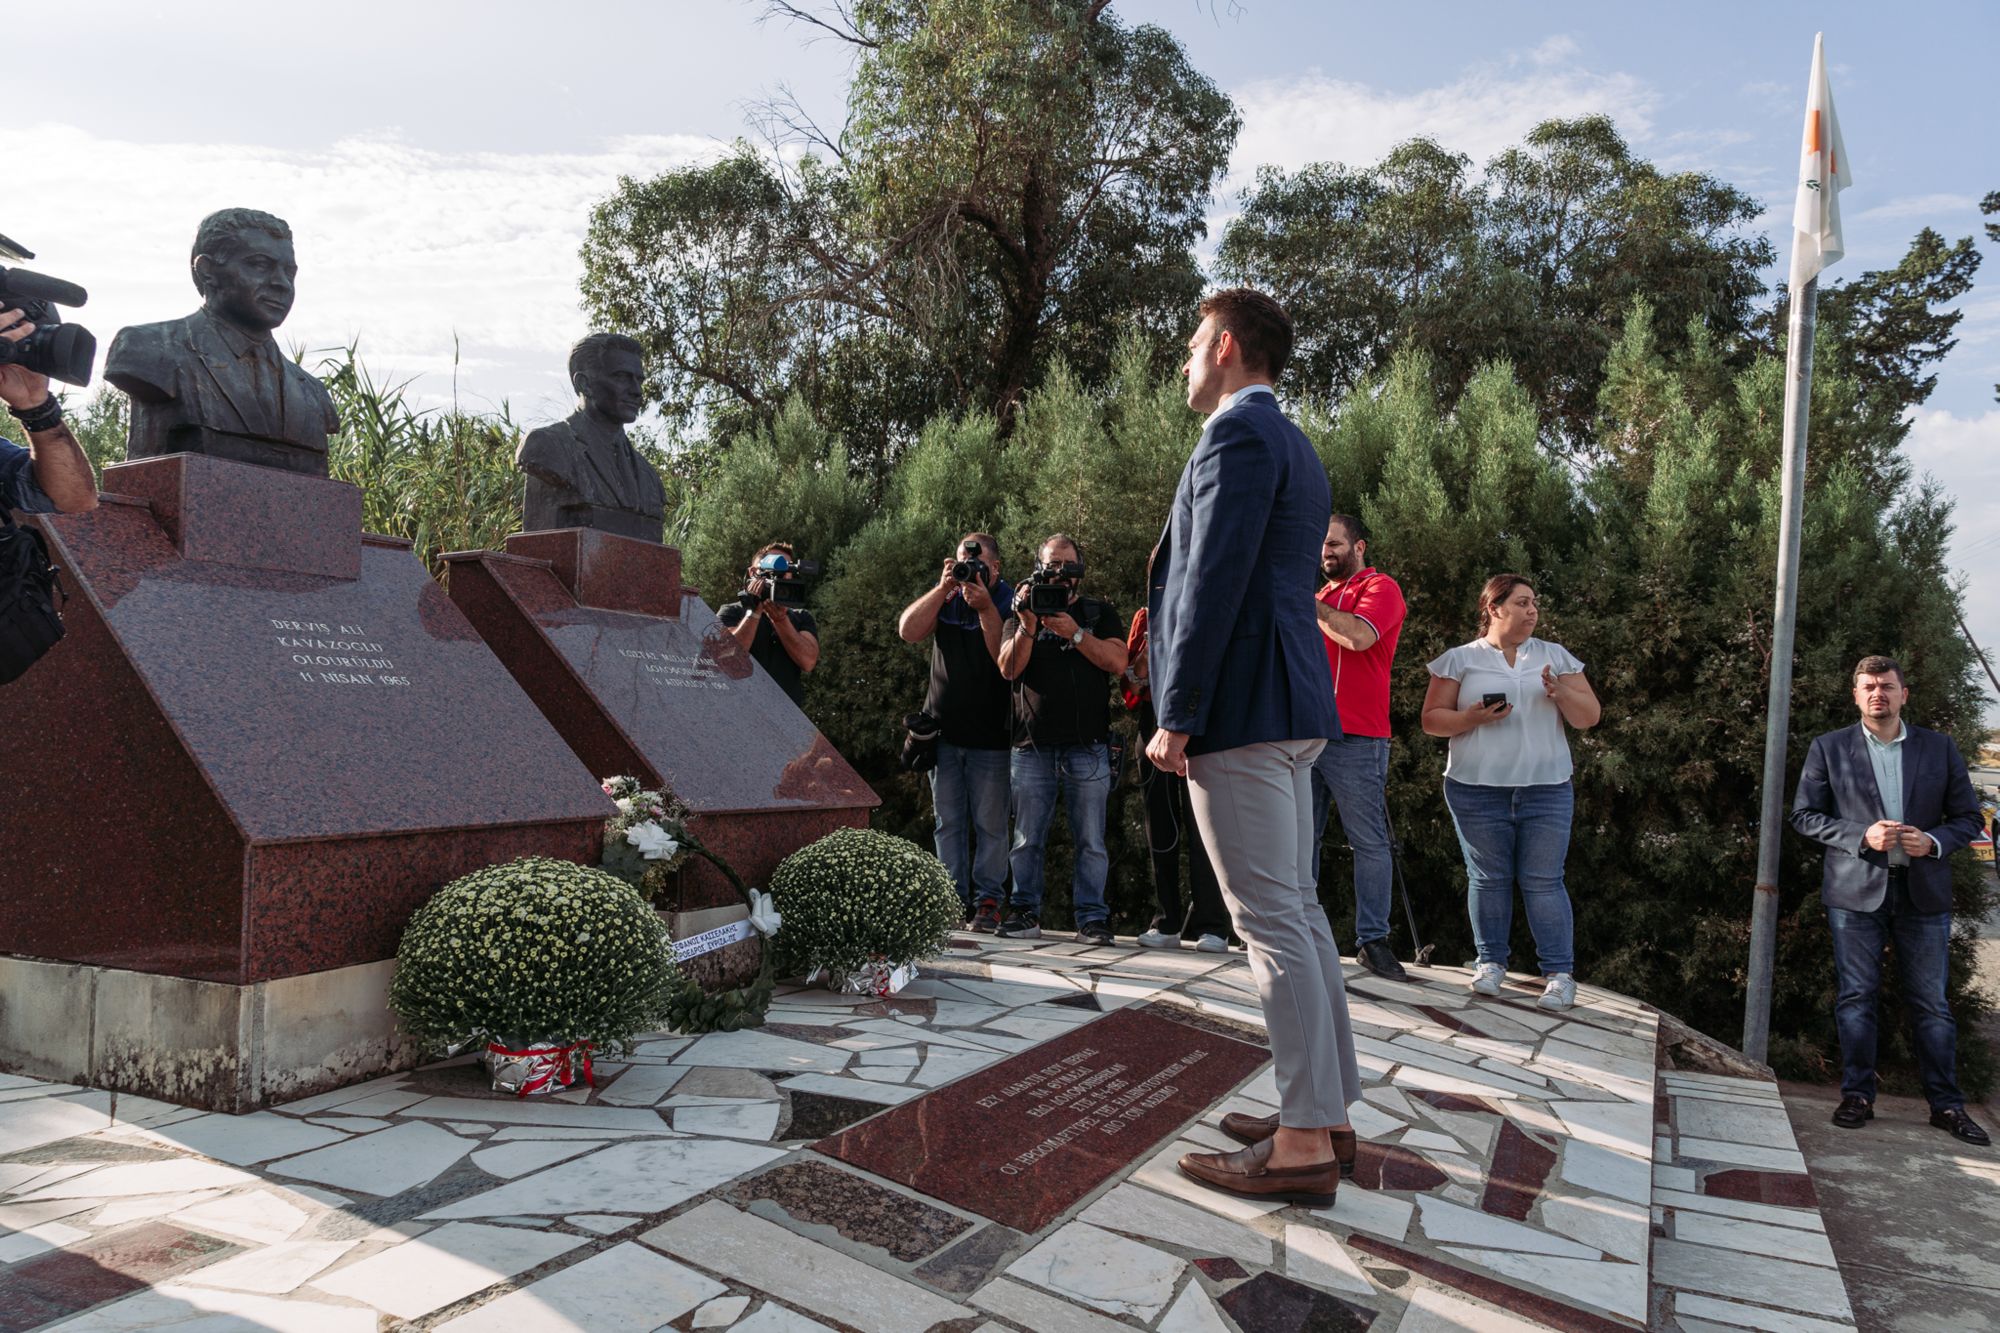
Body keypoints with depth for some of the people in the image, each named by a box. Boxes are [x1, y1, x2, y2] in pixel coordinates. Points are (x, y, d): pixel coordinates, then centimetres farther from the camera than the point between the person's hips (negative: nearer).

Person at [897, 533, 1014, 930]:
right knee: (948, 822, 7)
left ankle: (987, 901, 6)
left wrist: (985, 607, -23)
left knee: (990, 824, -1)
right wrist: (944, 587, -12)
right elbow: (908, 631, -6)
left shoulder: (1009, 603, -3)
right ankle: (953, 898, 14)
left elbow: (1006, 661, -16)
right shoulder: (945, 598, 10)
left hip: (990, 736, -4)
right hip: (944, 731, 4)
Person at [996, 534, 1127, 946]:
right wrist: (1027, 628, -14)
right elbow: (1009, 669, 2)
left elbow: (1117, 661, -2)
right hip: (1032, 746, 1)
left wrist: (1074, 633, -13)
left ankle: (1092, 917, 3)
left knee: (1090, 841, -1)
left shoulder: (1099, 614, 14)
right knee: (1027, 839, 3)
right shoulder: (1022, 613, 16)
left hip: (1087, 749, -1)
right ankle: (1024, 912, 11)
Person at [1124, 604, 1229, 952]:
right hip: (1154, 729, 3)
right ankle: (1167, 924, 10)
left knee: (1202, 830, -8)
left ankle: (1210, 927, -6)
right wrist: (1145, 658, -4)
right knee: (1161, 832, 4)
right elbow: (1130, 681, 16)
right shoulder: (1145, 617, 18)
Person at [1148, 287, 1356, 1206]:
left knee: (1273, 923, -7)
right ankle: (1326, 1111, 22)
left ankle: (1304, 1146, 1)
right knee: (1297, 911, 13)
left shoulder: (1238, 436, -10)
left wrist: (1177, 719, -17)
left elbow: (1214, 585, -19)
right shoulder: (1292, 447, 21)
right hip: (1291, 711, 10)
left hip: (1241, 711, -10)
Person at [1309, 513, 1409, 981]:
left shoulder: (1380, 588, 1)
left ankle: (1373, 940, 3)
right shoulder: (1322, 597, 22)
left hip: (1355, 740, -7)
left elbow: (1359, 636, -19)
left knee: (1369, 844, -2)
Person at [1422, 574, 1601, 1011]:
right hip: (1477, 790, 0)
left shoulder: (1556, 656, 12)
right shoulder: (1460, 659, 6)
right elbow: (1431, 720, 4)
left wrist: (1560, 692, -11)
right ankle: (1491, 963, 18)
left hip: (1546, 789, 1)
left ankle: (1560, 974, 4)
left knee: (1543, 881, -1)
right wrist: (1472, 718, -14)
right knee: (1487, 878, 5)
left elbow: (1590, 716, 8)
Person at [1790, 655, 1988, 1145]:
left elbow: (1968, 817, 9)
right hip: (1856, 889, -1)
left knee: (1931, 1003, 6)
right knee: (1856, 997, 3)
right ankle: (1857, 1096, 11)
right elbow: (1804, 815, 1)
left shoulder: (1939, 747, 8)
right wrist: (1862, 836, -13)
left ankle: (1946, 1104, 15)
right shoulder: (1829, 748, 4)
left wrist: (1934, 842, -12)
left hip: (1924, 891, 1)